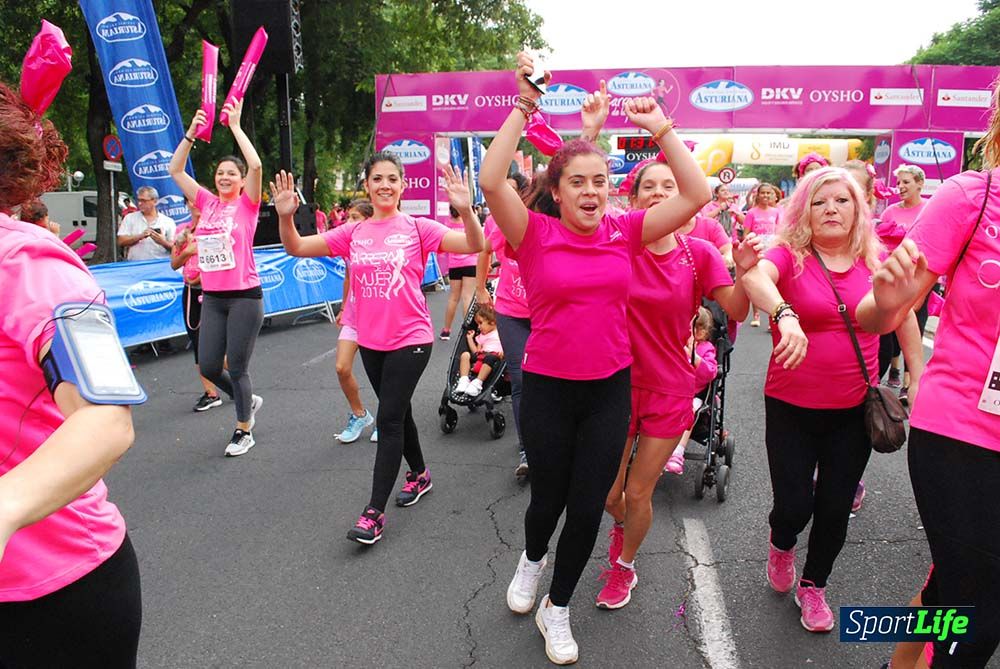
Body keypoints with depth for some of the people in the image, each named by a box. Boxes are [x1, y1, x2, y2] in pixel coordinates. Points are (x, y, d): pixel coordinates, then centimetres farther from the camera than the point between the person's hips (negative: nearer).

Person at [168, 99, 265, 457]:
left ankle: (243, 431, 20)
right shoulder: (207, 202, 10)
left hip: (244, 297, -5)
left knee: (237, 368, 1)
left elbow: (256, 165, -19)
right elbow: (175, 169, 11)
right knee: (209, 366, 6)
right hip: (212, 298, 5)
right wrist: (192, 132, 4)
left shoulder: (247, 204, -3)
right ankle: (249, 401, 34)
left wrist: (235, 126, -12)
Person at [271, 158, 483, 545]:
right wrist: (285, 217, -16)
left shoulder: (417, 228, -6)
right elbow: (297, 248, 3)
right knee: (398, 412, 19)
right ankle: (419, 474, 41)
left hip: (410, 339, -5)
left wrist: (465, 210, -33)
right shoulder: (353, 233, 4)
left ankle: (375, 512, 2)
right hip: (370, 340, 5)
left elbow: (474, 246, -16)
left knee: (388, 419, -5)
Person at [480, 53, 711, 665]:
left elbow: (697, 194, -7)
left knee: (589, 507, 9)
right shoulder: (536, 232, -10)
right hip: (548, 388, -2)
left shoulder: (625, 231, -2)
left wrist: (661, 128, -10)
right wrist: (524, 107, -23)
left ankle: (557, 608, 34)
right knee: (549, 496, 15)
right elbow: (491, 181, -26)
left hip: (610, 388, 2)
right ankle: (533, 558, 52)